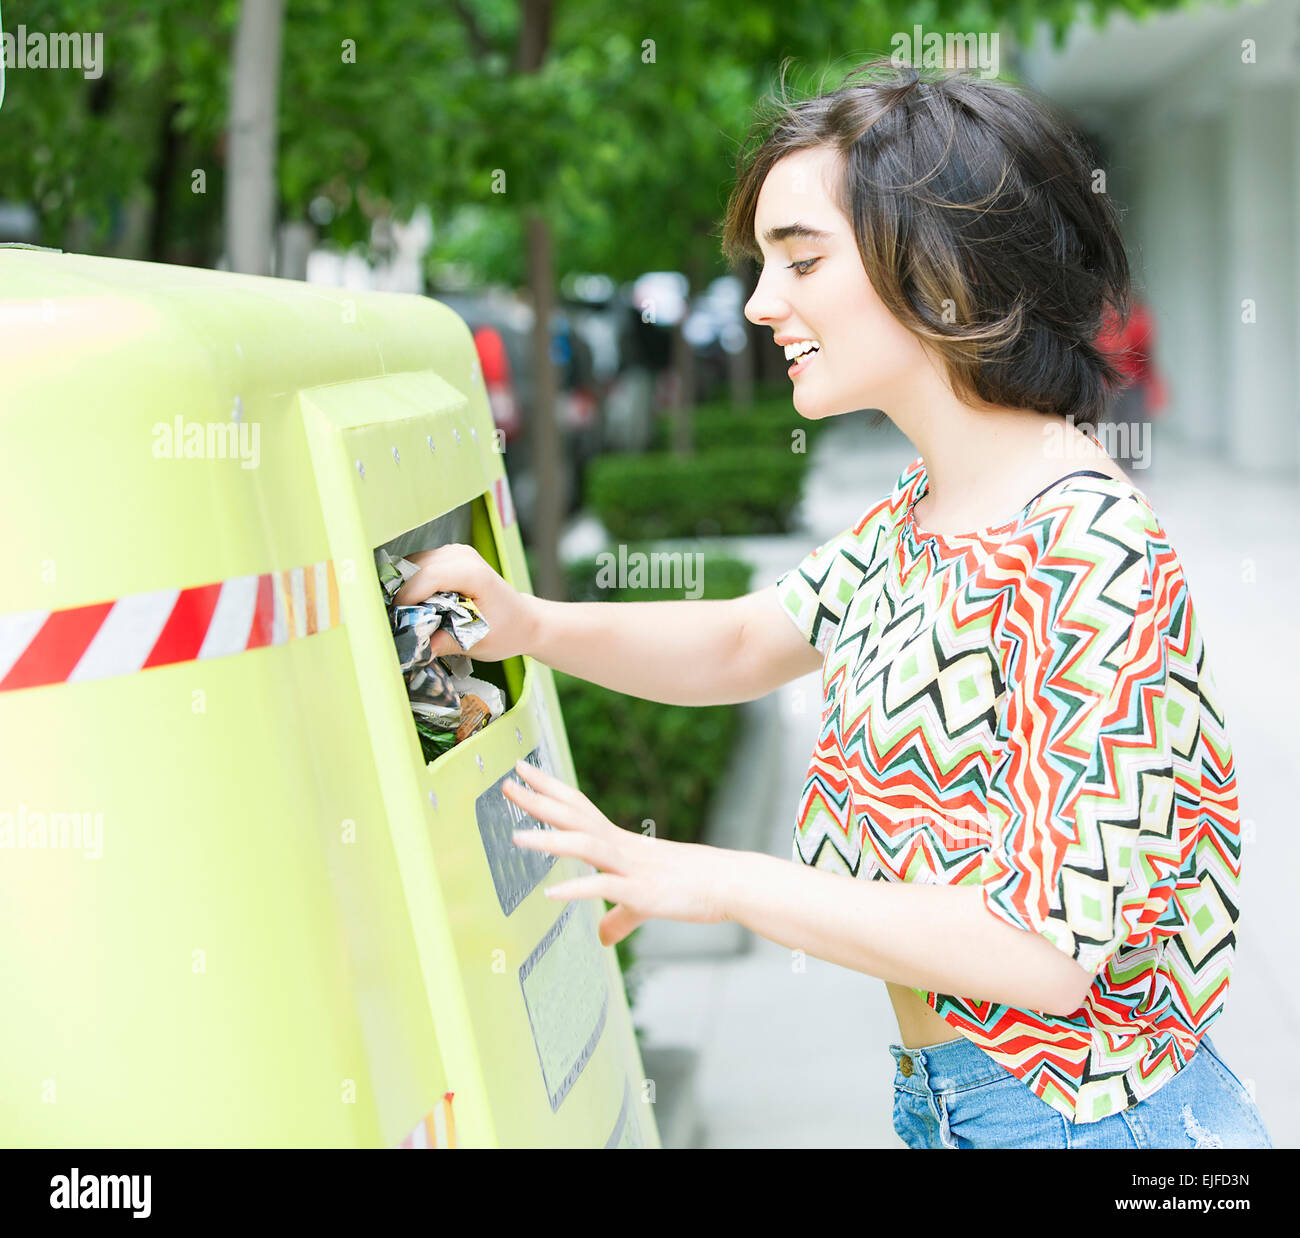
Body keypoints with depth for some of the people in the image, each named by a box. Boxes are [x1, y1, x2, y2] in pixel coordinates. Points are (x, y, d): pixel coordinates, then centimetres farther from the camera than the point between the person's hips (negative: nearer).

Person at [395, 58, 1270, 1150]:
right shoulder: (920, 510, 4)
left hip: (1078, 1114, -8)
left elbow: (1045, 952, -26)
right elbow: (746, 642, 17)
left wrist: (715, 882, -19)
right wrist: (529, 625, -2)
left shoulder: (1089, 557, -24)